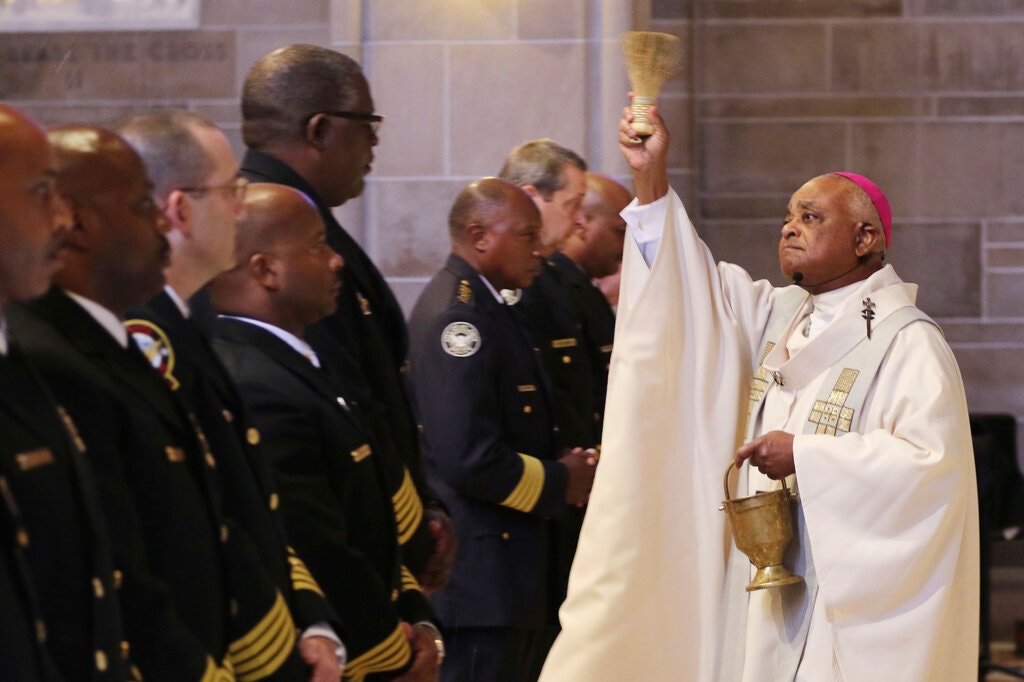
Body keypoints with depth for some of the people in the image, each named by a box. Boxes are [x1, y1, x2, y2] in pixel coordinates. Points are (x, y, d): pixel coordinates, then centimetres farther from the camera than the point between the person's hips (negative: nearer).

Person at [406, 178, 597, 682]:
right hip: (478, 578, -10)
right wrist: (561, 482, -9)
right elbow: (470, 461, -24)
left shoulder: (484, 308, 16)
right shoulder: (458, 316, -17)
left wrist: (562, 466, 9)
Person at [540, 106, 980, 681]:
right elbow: (694, 286, 5)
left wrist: (805, 454, -19)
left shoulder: (908, 342, -11)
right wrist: (651, 178, -6)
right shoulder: (776, 316, 12)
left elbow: (933, 463, -20)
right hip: (768, 588, 7)